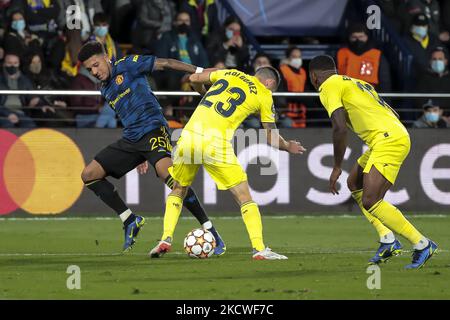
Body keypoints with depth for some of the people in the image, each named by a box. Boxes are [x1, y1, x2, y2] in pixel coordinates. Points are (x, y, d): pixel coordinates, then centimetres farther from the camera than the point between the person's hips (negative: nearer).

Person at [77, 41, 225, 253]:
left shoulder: (128, 65, -2)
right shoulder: (105, 90, 20)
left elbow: (165, 63, -7)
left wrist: (200, 71, -15)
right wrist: (139, 155, 26)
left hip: (153, 130, -8)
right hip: (130, 140, 8)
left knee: (165, 171, -33)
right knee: (88, 175, 0)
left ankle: (210, 231, -30)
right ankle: (130, 221, 8)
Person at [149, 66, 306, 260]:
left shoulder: (230, 74, 20)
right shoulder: (264, 96, 11)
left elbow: (194, 79, 28)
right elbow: (272, 138, 16)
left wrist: (203, 92, 48)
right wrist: (288, 147, 36)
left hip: (190, 135, 4)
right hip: (216, 145, -4)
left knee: (178, 191, 25)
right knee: (244, 197, 7)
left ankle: (166, 240, 12)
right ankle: (259, 249, -3)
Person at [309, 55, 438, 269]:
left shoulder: (328, 87, 0)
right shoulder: (356, 83, 27)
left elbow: (340, 127, -14)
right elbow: (391, 113, 26)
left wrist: (337, 167, -7)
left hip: (388, 140, -10)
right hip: (398, 135, 10)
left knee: (370, 202, -12)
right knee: (354, 183, 21)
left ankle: (422, 245, -9)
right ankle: (387, 240, 12)